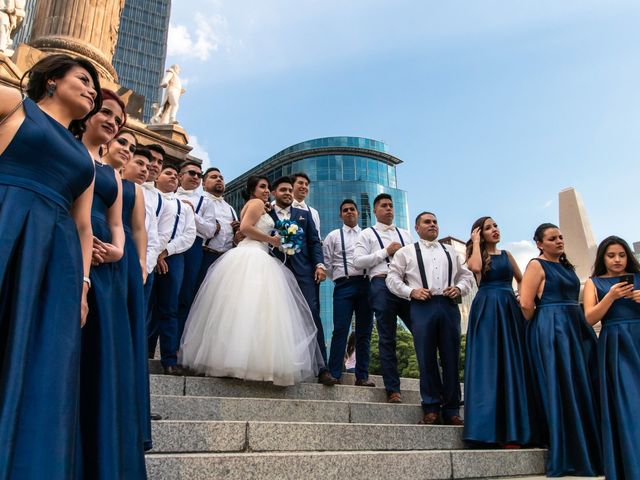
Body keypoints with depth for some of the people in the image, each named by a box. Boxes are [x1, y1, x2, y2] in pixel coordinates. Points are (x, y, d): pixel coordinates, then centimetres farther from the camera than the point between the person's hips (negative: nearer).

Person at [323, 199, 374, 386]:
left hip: (365, 284, 2)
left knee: (364, 331, 3)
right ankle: (334, 374, -5)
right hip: (344, 285, -2)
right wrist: (338, 279, 4)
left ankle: (362, 376, 7)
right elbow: (327, 263, 9)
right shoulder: (333, 236, 14)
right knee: (340, 330, -8)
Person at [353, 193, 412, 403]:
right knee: (387, 339, 0)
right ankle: (393, 389, 5)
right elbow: (358, 261, -1)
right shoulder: (367, 234, 12)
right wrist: (386, 252, -3)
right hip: (382, 285, -3)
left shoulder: (405, 234, 25)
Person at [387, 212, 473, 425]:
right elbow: (392, 278, 6)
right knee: (427, 359, -1)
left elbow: (466, 274, 21)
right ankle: (431, 408, 9)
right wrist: (411, 292, -8)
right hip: (422, 307, -3)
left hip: (449, 306, 3)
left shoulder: (450, 251, 22)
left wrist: (459, 288, 1)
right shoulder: (406, 252, 11)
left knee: (451, 359, 3)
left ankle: (451, 410, 12)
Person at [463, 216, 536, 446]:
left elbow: (522, 280, 26)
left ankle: (513, 429, 8)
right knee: (488, 365, -8)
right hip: (486, 311, -5)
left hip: (509, 310, 5)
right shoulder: (477, 255, 4)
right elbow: (476, 267, -20)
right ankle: (490, 428, -7)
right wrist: (476, 243, -7)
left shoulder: (506, 255, 17)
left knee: (512, 365, 3)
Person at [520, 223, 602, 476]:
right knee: (561, 391, -5)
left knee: (583, 389, 8)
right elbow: (526, 304, -15)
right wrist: (540, 329, -2)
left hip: (576, 329, 8)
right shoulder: (537, 265, -6)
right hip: (551, 331, -8)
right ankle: (567, 457, 5)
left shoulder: (566, 266, 17)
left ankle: (589, 453, 18)